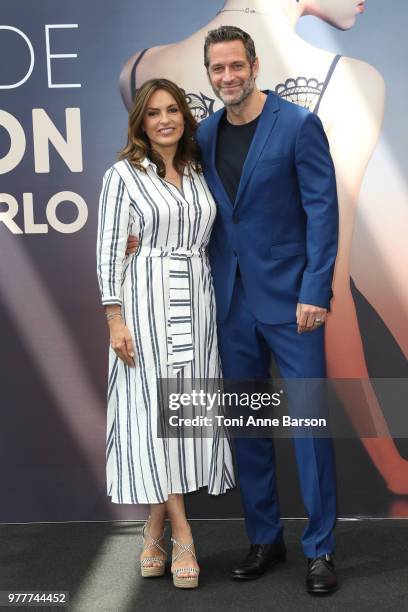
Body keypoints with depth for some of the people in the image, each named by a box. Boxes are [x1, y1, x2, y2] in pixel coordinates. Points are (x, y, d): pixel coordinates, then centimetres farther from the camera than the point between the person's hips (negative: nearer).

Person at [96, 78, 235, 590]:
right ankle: (182, 538, 1)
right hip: (147, 301, -5)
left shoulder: (199, 172, 13)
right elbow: (109, 250, -5)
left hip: (197, 302, 5)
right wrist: (115, 320, -12)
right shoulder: (124, 174, -1)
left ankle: (155, 530, 16)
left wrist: (220, 304, 10)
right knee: (154, 412, -5)